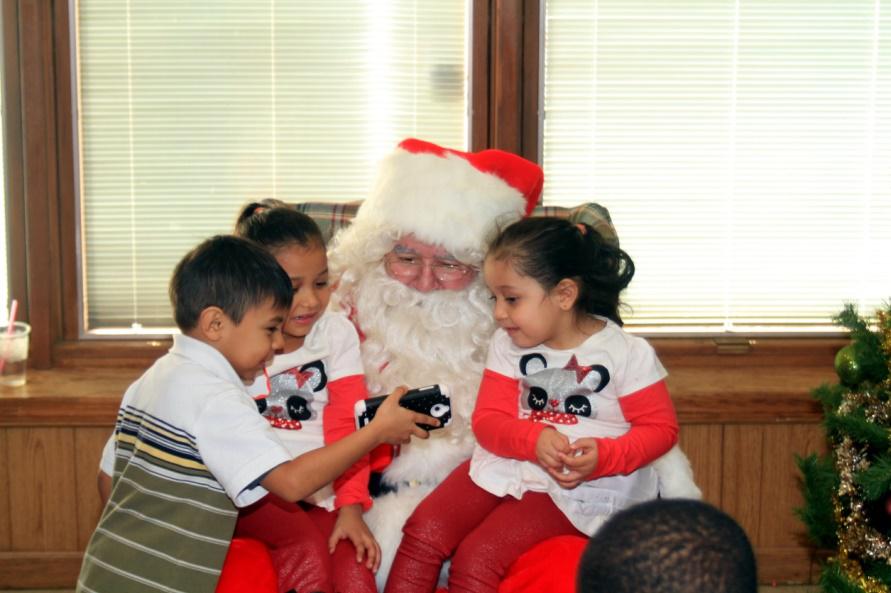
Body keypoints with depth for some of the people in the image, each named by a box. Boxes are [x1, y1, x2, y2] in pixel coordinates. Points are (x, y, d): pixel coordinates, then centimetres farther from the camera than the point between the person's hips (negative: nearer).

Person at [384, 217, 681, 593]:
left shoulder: (627, 354, -8)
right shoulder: (507, 346, 5)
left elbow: (661, 429, -5)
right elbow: (488, 421, 1)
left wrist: (604, 456, -22)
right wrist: (534, 439, -20)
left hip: (575, 486, -5)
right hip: (504, 464, 5)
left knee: (477, 556, -21)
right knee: (422, 532, -12)